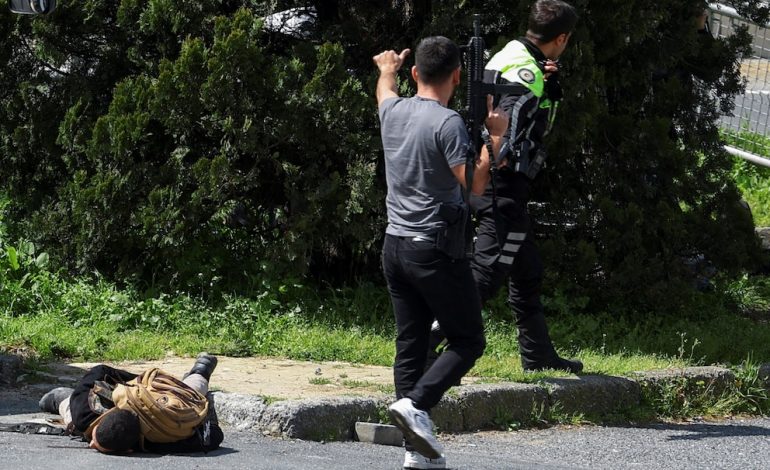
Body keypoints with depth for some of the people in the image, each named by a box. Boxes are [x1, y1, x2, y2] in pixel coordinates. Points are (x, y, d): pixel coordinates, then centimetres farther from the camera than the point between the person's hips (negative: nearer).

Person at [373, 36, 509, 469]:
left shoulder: (394, 112, 8)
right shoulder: (447, 123, -14)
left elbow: (385, 93, 33)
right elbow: (475, 184, -17)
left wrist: (387, 69, 55)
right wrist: (495, 137, -7)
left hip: (395, 246, 7)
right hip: (436, 250, -7)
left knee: (410, 344, 8)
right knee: (468, 340, 2)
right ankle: (415, 403, -18)